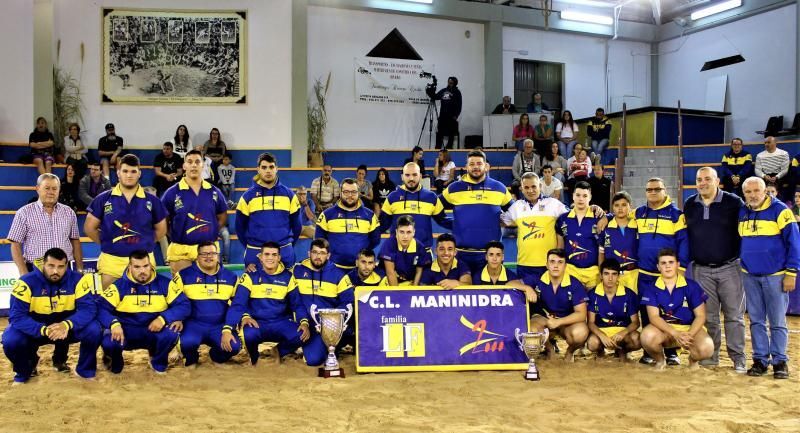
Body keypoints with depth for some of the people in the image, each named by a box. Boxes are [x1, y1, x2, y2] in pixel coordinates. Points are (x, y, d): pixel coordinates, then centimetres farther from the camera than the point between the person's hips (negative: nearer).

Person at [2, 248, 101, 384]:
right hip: (36, 330, 0)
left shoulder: (77, 279, -16)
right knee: (11, 340, -30)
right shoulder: (27, 281, -20)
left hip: (67, 328, 1)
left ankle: (85, 371, 1)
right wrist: (44, 330, -41)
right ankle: (23, 372, 5)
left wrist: (66, 325, -42)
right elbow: (17, 316, -26)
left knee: (94, 330, -26)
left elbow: (88, 308, -23)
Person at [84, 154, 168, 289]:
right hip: (111, 260, 0)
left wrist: (145, 244, 5)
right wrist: (107, 244, 3)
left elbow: (161, 229, 13)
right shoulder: (103, 199, 2)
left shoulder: (152, 200, 3)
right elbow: (90, 227, 7)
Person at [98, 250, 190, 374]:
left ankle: (158, 363, 2)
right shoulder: (119, 286, -5)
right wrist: (114, 324, -32)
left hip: (154, 331, 1)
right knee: (109, 342, -32)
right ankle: (116, 363, 8)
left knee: (171, 333, -31)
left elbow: (184, 306, -8)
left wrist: (164, 318, -25)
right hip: (126, 331, 0)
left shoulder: (165, 283, -4)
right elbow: (101, 308, -12)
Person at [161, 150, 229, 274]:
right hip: (180, 250, -2)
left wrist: (213, 232, 4)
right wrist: (174, 235, -3)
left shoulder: (214, 192, 5)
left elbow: (223, 216, 16)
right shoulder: (172, 192, -2)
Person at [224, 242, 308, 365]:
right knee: (248, 335, -36)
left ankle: (279, 352, 9)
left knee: (300, 335, -27)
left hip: (281, 323, 2)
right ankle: (254, 358, 3)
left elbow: (297, 304, 5)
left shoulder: (287, 277, 3)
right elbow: (237, 304, -9)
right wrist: (227, 329, -23)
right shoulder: (250, 276, -2)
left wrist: (304, 323, -15)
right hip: (256, 323, -2)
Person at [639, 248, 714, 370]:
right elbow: (654, 316, -12)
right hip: (664, 328, 0)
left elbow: (700, 316, -4)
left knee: (706, 349, -31)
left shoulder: (692, 286, -5)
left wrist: (689, 335, -23)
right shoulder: (652, 288, -5)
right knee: (647, 336, -34)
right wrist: (675, 334, -27)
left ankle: (693, 360, 9)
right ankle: (660, 361, 2)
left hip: (690, 328, 0)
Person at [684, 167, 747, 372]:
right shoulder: (689, 205, 7)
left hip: (730, 268, -3)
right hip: (701, 270, 3)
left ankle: (738, 358, 9)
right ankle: (711, 356, 18)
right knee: (708, 315, 8)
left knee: (734, 315, 1)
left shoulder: (734, 202, -4)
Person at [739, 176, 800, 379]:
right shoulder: (741, 213, 7)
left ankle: (779, 361, 12)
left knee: (777, 322, 2)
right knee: (756, 320, 9)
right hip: (750, 276, 5)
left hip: (775, 276, -5)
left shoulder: (780, 211, -8)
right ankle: (760, 359, 16)